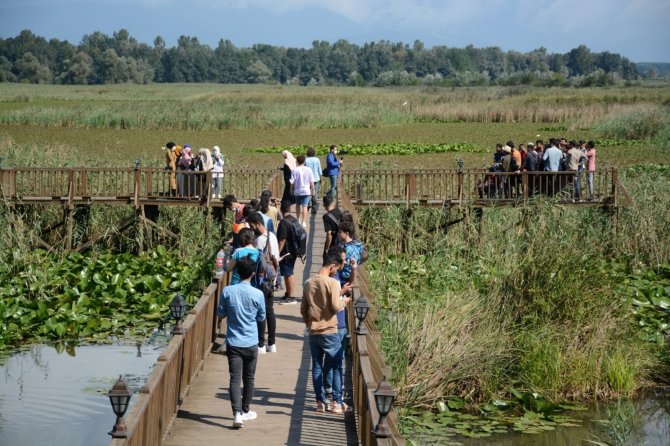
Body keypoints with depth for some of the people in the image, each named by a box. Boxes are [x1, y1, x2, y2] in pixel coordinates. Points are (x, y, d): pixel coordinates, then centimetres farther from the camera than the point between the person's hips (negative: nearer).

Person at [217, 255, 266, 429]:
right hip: (251, 343, 0)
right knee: (248, 379, 15)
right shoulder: (257, 294, -9)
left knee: (235, 379, -3)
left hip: (233, 343, 0)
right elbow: (261, 317, 3)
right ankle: (245, 411, 28)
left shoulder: (227, 291, -7)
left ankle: (237, 414, -17)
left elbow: (221, 313, 4)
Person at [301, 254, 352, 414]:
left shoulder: (308, 283, 7)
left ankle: (320, 402, 12)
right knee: (337, 367, 4)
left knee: (317, 367, 10)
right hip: (329, 331, -5)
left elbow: (303, 309, 12)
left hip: (313, 332, 6)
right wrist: (344, 300, 2)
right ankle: (337, 402, 2)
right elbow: (335, 307, -17)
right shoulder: (332, 282, -12)